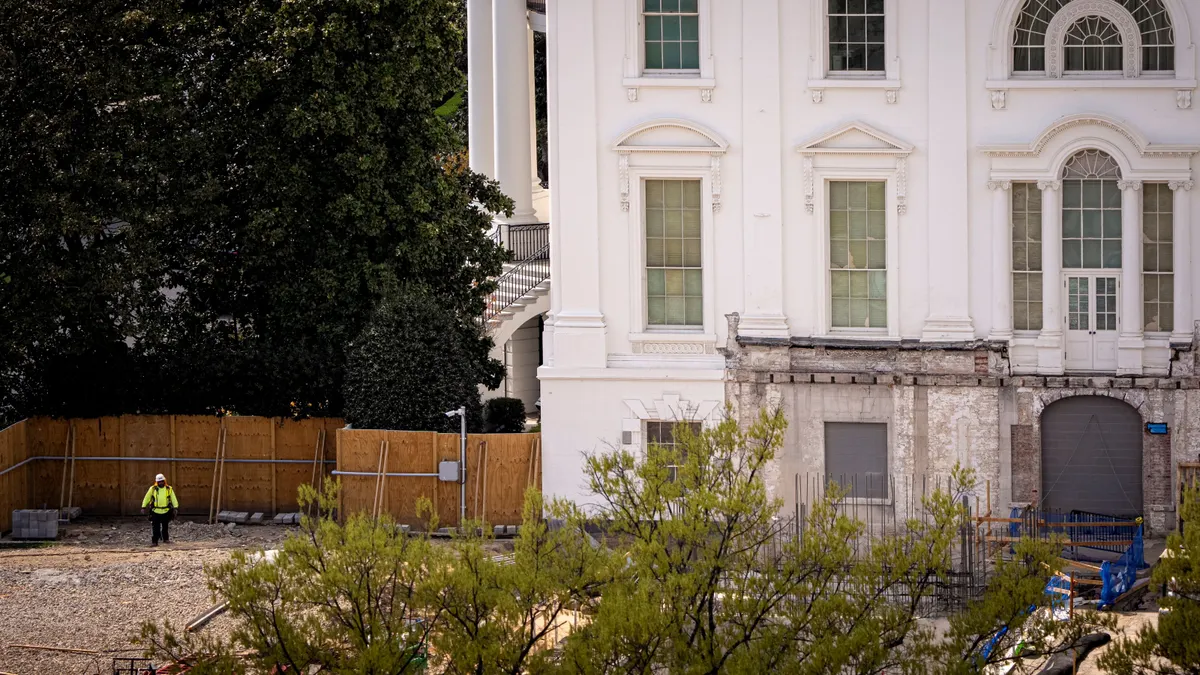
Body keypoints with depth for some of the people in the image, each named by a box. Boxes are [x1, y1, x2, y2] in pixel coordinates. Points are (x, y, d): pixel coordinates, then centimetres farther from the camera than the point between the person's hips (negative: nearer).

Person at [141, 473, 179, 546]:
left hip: (165, 512, 1)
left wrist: (175, 507, -11)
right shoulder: (153, 489, -1)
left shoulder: (169, 489, 1)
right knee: (155, 528, -4)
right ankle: (154, 541, -1)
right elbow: (146, 498, 4)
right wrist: (143, 507, -1)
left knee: (165, 527, 12)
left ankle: (166, 539, 28)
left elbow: (174, 499, 1)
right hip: (155, 512, -1)